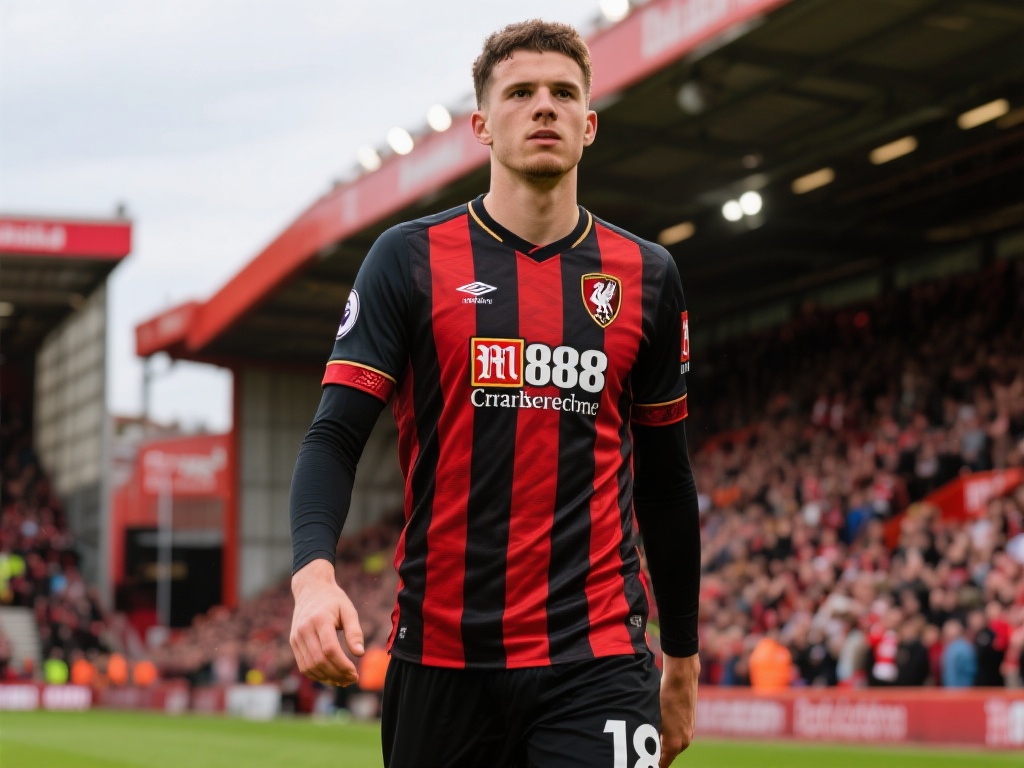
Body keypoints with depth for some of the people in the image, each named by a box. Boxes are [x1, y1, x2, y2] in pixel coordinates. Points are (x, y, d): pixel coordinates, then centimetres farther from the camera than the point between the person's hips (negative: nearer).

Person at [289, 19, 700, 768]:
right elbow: (335, 438, -4)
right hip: (441, 655, 0)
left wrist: (682, 657, 18)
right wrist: (314, 574, -23)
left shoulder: (646, 275, 9)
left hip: (597, 658, 1)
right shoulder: (410, 258, 2)